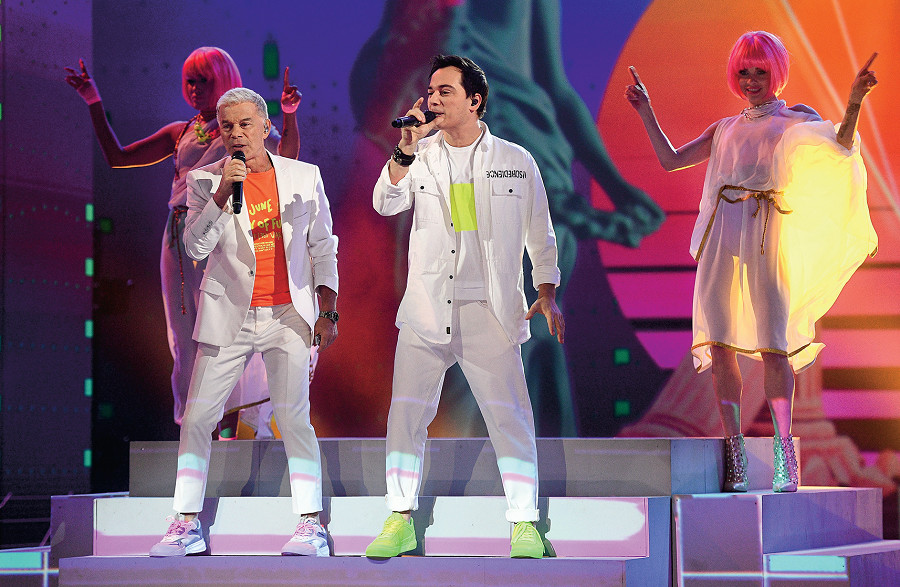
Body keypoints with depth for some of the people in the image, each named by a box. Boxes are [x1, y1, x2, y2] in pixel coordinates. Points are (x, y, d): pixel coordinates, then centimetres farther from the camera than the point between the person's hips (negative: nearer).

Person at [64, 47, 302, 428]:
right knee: (185, 337, 3)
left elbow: (286, 156, -11)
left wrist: (289, 115, -27)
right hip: (180, 238, 5)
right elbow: (116, 157, 21)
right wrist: (94, 104, 18)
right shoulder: (181, 132, 19)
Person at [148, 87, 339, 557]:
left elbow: (323, 248, 9)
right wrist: (223, 193, -20)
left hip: (288, 315, -1)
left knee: (294, 417, -10)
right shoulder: (205, 181, 2)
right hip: (228, 317, 1)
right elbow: (196, 247, -9)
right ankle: (187, 524, 7)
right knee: (197, 417, -2)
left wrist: (327, 312, 2)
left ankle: (311, 525, -7)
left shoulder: (305, 177, 6)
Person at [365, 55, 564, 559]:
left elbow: (540, 233, 12)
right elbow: (386, 204, -8)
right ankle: (401, 521, 9)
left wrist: (548, 294, 4)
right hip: (427, 307, 2)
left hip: (490, 310, -1)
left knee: (509, 415, -6)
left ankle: (524, 523, 2)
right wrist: (406, 151, -20)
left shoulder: (515, 161, 5)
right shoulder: (421, 157, 7)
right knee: (407, 413, 0)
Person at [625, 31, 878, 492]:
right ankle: (734, 460, 2)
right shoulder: (725, 130, 22)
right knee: (720, 345, -2)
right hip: (721, 240, 4)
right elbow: (670, 160, 22)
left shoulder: (795, 120, 11)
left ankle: (784, 458, -8)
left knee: (771, 344, -10)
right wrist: (646, 112, 20)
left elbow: (839, 147, -6)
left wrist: (853, 103, -21)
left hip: (765, 239, -4)